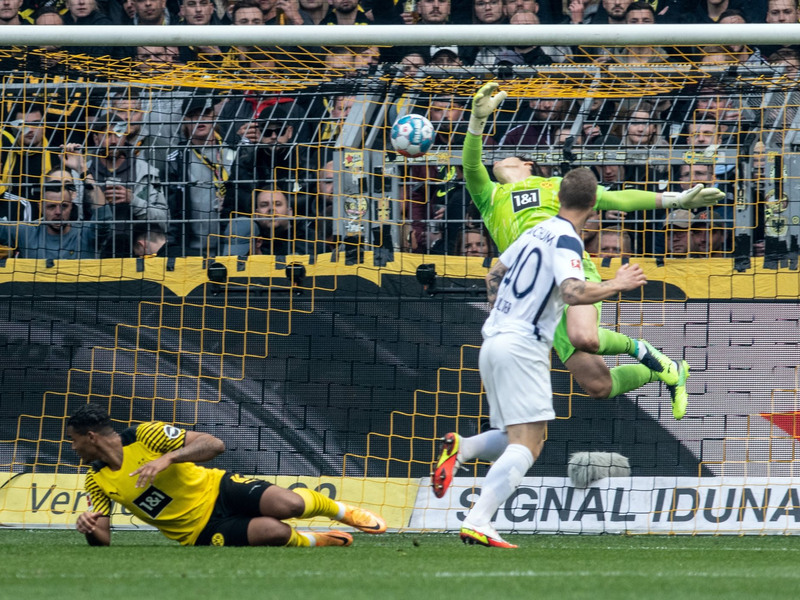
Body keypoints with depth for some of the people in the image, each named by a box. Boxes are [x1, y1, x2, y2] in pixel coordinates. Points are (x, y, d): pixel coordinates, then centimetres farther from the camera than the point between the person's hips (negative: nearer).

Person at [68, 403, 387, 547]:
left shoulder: (145, 435, -14)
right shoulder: (97, 482, -1)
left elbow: (214, 444, -20)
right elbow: (102, 541, 1)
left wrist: (167, 458, -36)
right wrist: (91, 528, -24)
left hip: (217, 490, -1)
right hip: (201, 532, 1)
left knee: (289, 504, -27)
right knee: (274, 532, -29)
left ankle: (341, 510, 10)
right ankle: (310, 540, 7)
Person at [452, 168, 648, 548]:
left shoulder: (535, 232, 16)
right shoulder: (566, 240, -9)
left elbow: (493, 276, 28)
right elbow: (573, 291, -24)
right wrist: (615, 286, -10)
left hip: (493, 342, 9)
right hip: (523, 348, -9)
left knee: (515, 439, 19)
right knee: (527, 446, -12)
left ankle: (461, 448, -5)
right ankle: (477, 523, -25)